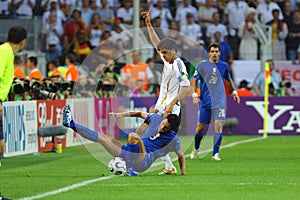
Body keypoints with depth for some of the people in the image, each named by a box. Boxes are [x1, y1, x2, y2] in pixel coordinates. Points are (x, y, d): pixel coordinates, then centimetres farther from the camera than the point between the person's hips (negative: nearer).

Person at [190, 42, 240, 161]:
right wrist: (194, 94, -6)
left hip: (219, 102, 0)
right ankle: (196, 149, 31)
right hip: (205, 101, 0)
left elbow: (229, 79, 23)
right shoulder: (202, 66, 1)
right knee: (200, 128, 5)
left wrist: (234, 91, 15)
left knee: (218, 125, -15)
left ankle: (215, 154, -11)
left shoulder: (224, 66, 7)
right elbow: (194, 80, 5)